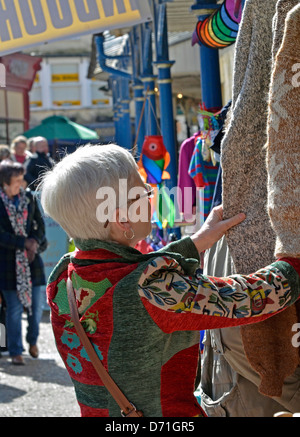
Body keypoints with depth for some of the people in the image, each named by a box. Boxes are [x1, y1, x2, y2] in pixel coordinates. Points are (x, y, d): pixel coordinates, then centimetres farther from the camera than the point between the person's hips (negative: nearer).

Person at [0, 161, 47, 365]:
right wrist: (24, 243, -13)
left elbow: (40, 224, 10)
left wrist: (35, 241, -8)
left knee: (36, 305, 6)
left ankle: (33, 340, 30)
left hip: (31, 258, 4)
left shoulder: (29, 197, 6)